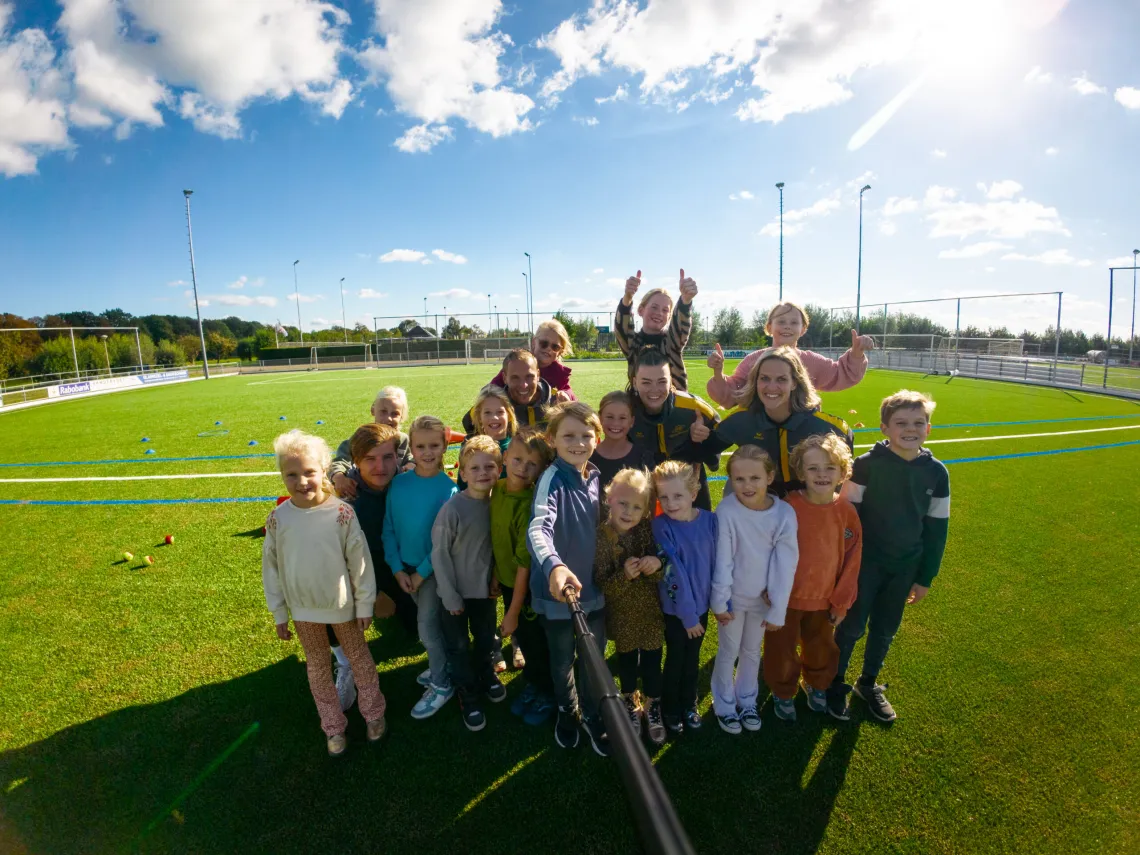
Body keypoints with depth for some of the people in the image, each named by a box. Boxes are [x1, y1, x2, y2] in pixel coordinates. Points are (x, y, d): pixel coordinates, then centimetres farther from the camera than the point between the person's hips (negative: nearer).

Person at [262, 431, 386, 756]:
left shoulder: (341, 513, -19)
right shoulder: (278, 519, -12)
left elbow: (360, 560, -12)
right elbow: (271, 568, -1)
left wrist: (364, 604, -6)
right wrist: (279, 613, 3)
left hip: (342, 605, -2)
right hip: (303, 609, 2)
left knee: (358, 658, 17)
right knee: (317, 666, 18)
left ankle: (373, 712, 40)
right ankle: (333, 726, 39)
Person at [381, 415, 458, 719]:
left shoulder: (448, 488, -18)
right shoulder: (398, 483, -8)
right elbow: (389, 528, -4)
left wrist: (422, 572, -14)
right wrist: (397, 568, -9)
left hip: (435, 568, -4)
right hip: (406, 567, 4)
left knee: (427, 626, 1)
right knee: (431, 621, 19)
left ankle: (441, 685, 22)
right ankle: (443, 666, 42)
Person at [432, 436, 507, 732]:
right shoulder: (452, 509, -24)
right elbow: (440, 554, -16)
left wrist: (496, 578, 0)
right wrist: (450, 596, -13)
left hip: (485, 588, 4)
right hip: (456, 591, -4)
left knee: (486, 638, 23)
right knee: (458, 646, 14)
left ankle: (485, 673, 51)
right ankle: (468, 695, 35)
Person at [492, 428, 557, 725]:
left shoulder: (531, 504, -27)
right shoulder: (497, 489, -8)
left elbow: (525, 562, -25)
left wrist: (514, 612, -20)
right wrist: (494, 574, 9)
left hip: (530, 586, -6)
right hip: (506, 580, 6)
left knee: (536, 642, 15)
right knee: (521, 638, 24)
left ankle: (548, 694, 40)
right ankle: (532, 684, 49)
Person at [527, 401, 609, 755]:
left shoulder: (597, 477, -3)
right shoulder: (552, 479, -21)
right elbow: (539, 527, -38)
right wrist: (553, 565, -55)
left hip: (595, 586, 4)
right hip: (558, 589, -4)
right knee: (562, 660, 20)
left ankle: (592, 716, 45)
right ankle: (567, 711, 48)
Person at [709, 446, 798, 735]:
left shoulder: (784, 514, -18)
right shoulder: (726, 511, -24)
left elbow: (786, 565, -12)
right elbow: (722, 560, -17)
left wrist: (777, 609, -9)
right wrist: (720, 601, -11)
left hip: (763, 598, 2)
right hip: (733, 596, -2)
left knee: (752, 652, 22)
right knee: (728, 652, 15)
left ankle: (747, 702, 44)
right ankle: (724, 705, 37)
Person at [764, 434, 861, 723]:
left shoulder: (847, 512, -13)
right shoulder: (788, 508, -21)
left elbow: (851, 560, -3)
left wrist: (841, 601, 2)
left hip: (824, 599, 3)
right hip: (786, 597, -3)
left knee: (822, 648, 25)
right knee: (782, 649, 15)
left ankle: (817, 685, 54)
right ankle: (783, 692, 43)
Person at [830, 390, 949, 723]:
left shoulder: (937, 473, -4)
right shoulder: (866, 464, -16)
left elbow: (937, 528, 3)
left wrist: (925, 577, 6)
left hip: (905, 566, 4)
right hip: (865, 562, -3)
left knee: (885, 629, 17)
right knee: (851, 626, 6)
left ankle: (869, 684, 39)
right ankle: (835, 684, 28)